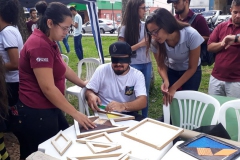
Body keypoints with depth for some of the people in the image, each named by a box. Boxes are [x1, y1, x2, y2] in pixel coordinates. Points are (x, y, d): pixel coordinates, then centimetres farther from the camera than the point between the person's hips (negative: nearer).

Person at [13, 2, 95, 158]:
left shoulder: (48, 42, 9)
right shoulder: (40, 45, -25)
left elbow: (63, 67, 19)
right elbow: (48, 88, -27)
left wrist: (82, 84, 17)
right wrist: (76, 113, -22)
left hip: (48, 109, 10)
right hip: (35, 113, -10)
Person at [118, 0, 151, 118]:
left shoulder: (145, 25, 5)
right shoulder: (125, 28, -7)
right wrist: (140, 44, -14)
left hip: (147, 63, 5)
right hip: (133, 65, -4)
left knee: (145, 93, 12)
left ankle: (145, 118, 28)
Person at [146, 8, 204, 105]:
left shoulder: (191, 35, -35)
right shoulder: (155, 42, -29)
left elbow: (192, 68, -22)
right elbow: (161, 65, -11)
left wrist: (174, 88, -25)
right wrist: (166, 81, -31)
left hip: (191, 71, -1)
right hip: (171, 70, 2)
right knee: (169, 102, -1)